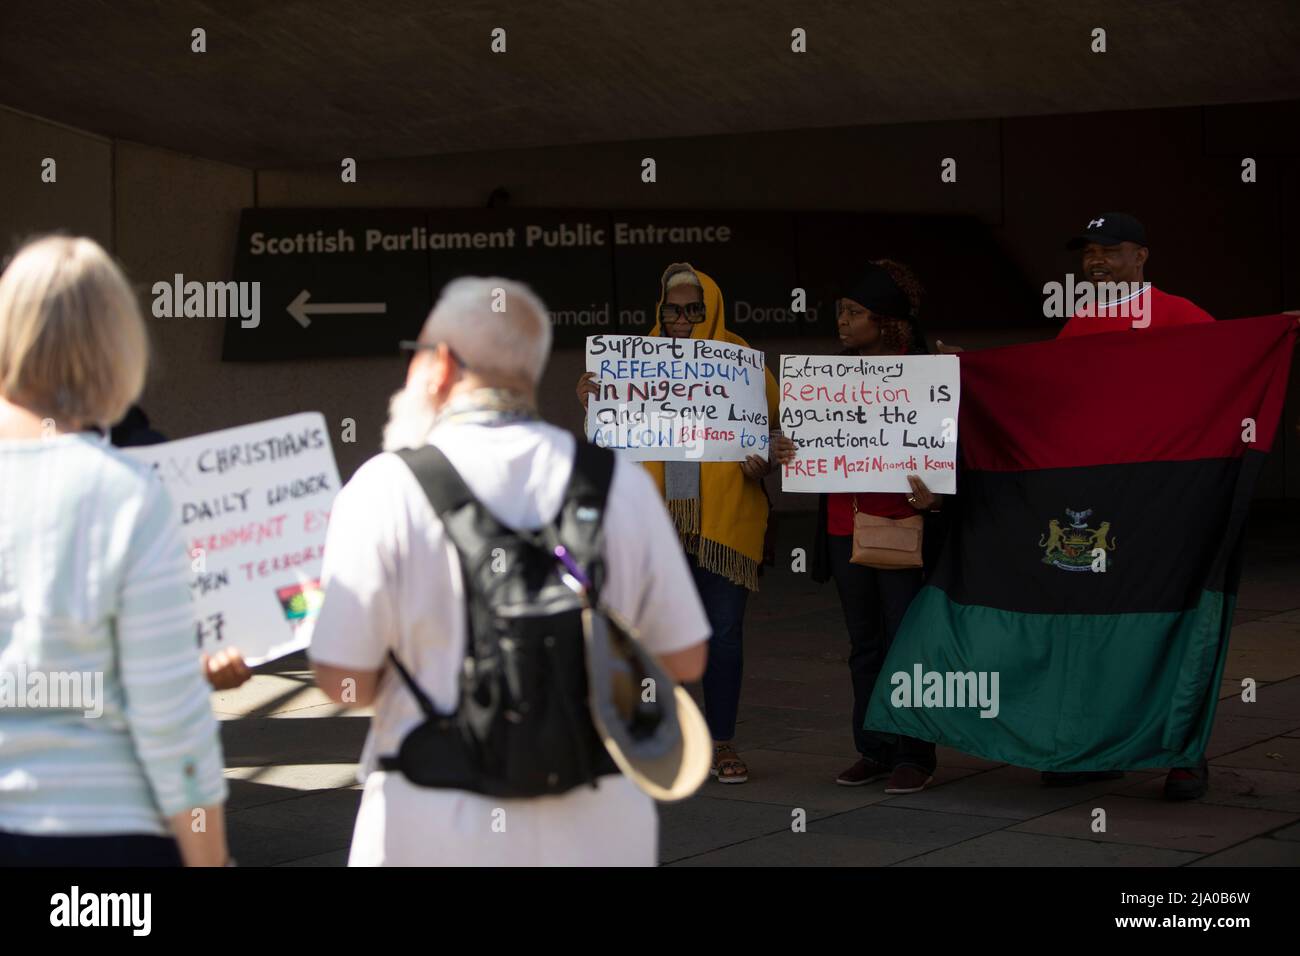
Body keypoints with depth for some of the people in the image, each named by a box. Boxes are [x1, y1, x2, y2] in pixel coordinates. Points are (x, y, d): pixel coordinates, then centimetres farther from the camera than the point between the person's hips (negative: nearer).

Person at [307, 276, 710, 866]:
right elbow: (684, 659, 3)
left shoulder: (388, 487, -8)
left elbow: (345, 680, -8)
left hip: (439, 826, -2)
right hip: (598, 827, 2)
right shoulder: (622, 483, -1)